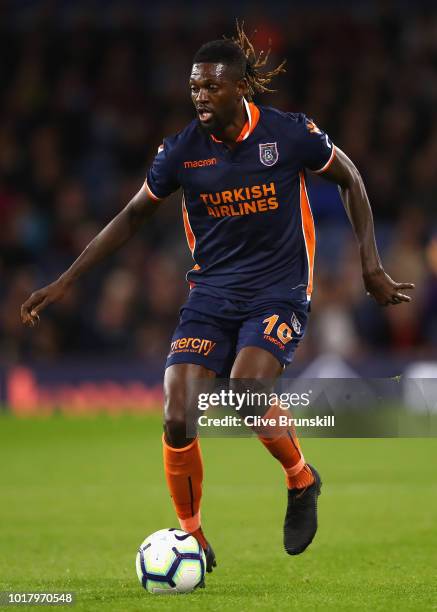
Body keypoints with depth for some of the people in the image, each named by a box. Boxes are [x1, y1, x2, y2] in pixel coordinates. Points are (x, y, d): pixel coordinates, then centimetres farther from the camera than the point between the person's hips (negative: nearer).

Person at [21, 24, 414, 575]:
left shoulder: (291, 134, -10)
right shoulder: (181, 151, -3)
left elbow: (349, 179, 7)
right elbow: (132, 217, 10)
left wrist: (371, 265, 3)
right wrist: (63, 283, 6)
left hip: (278, 293, -3)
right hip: (210, 295, 3)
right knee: (177, 420, -12)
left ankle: (301, 481, 5)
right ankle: (191, 538, 10)